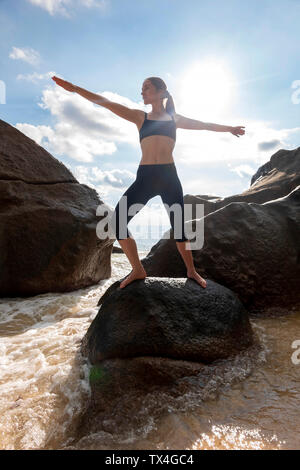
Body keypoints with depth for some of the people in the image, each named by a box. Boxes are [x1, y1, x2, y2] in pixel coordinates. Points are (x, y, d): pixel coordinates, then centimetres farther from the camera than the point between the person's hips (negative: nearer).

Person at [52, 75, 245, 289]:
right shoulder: (140, 117, 16)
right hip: (145, 177, 1)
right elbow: (107, 103, 11)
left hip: (169, 176, -1)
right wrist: (74, 88, 8)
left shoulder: (174, 118, 17)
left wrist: (229, 128, 30)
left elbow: (204, 125, 27)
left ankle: (191, 271, 19)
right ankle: (138, 270, 2)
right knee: (117, 221, -12)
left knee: (179, 227, 1)